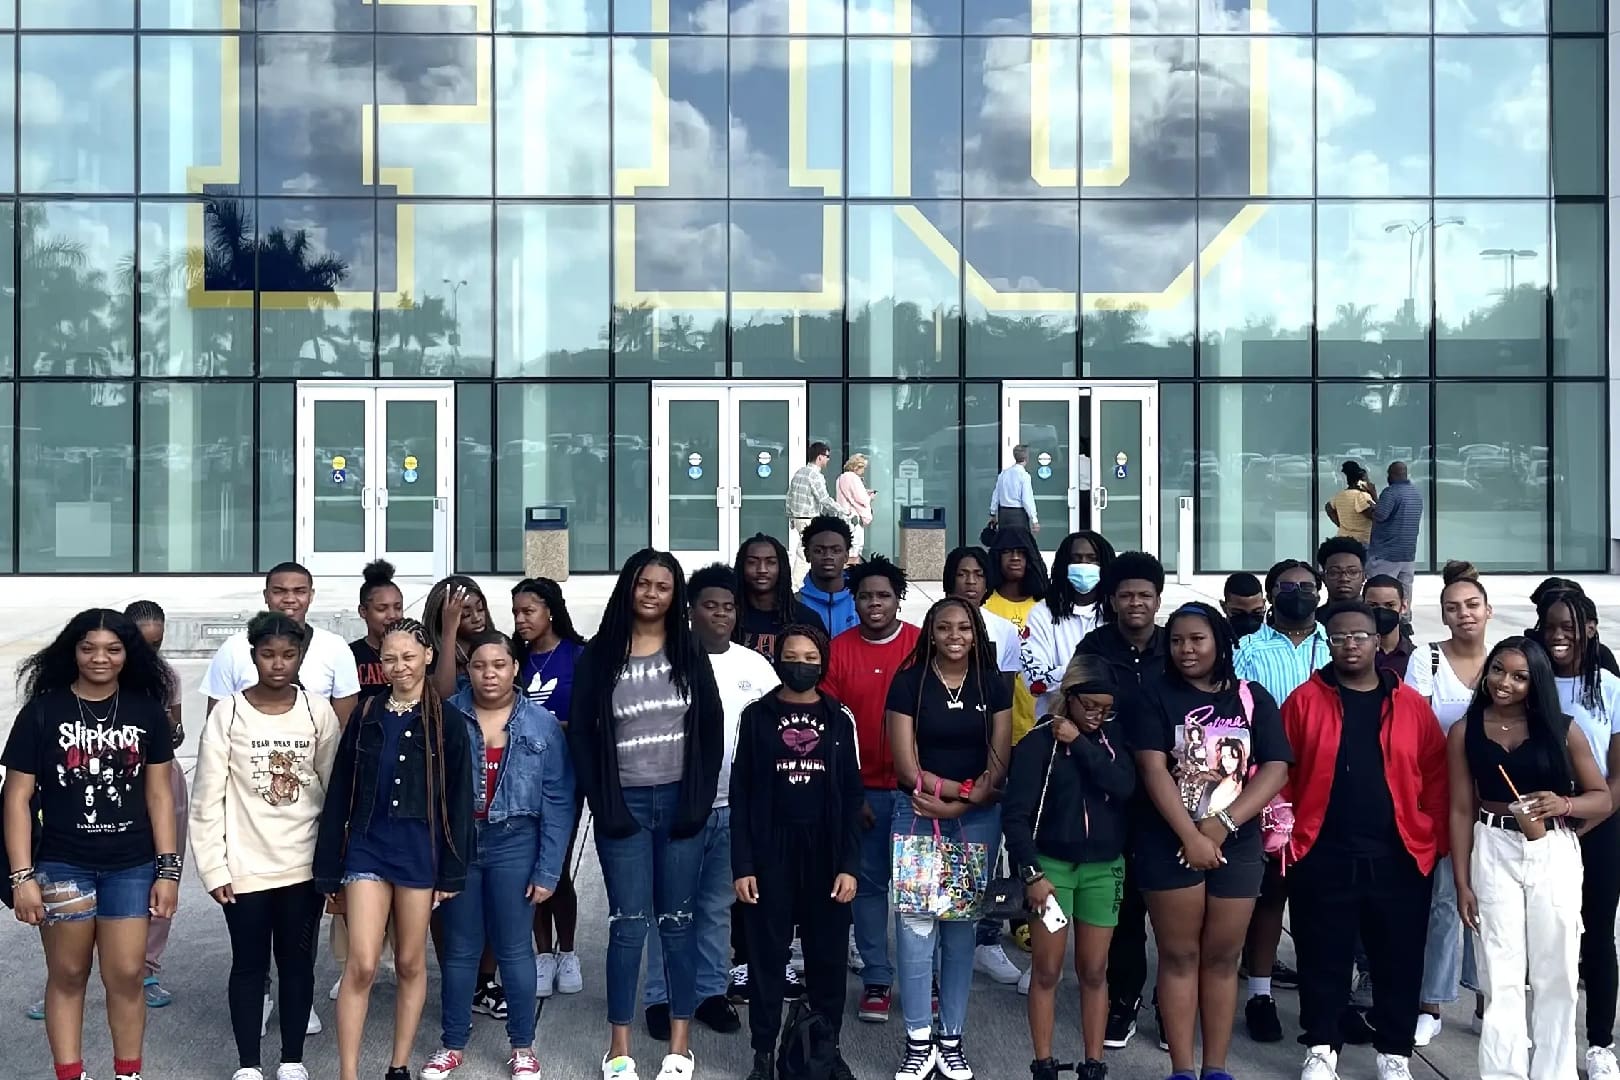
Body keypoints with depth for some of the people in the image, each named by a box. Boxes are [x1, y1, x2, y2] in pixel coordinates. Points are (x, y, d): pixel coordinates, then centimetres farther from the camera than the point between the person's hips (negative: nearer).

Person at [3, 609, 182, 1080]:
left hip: (132, 866, 1)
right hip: (61, 865, -1)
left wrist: (168, 869, 1)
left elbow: (159, 794, 4)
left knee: (125, 975, 2)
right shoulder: (42, 710, -4)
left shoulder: (147, 710, 1)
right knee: (67, 975, 10)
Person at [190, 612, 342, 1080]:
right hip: (245, 867, -1)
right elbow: (208, 798, -4)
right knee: (248, 965, 9)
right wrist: (214, 867, -7)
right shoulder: (227, 713, -6)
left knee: (297, 963, 11)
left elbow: (335, 790, 2)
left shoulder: (319, 711, -1)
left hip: (304, 864, 1)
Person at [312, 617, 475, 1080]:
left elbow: (458, 800, -2)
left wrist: (452, 870, -5)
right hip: (367, 847, 1)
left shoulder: (448, 721, -2)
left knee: (410, 963, 10)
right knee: (361, 965, -6)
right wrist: (330, 870, 4)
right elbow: (338, 795, 7)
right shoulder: (365, 718, 5)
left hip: (420, 849, -1)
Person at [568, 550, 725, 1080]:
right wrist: (605, 806, -7)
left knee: (676, 922, 6)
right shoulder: (599, 656, 1)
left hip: (679, 802, 1)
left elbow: (712, 729, 3)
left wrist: (698, 800, -5)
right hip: (625, 804, -1)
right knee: (628, 925, -1)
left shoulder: (690, 652, 5)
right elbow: (581, 735, 0)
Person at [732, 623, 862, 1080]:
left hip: (826, 852, 1)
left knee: (827, 955, 7)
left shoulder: (839, 719, 5)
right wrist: (741, 865, -7)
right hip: (770, 852, -1)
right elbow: (740, 794, 0)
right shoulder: (757, 715, 1)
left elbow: (852, 795, 3)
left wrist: (850, 864, -4)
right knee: (767, 955, 5)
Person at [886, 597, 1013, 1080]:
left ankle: (952, 1040, 14)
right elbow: (907, 766, -8)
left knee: (961, 927, 6)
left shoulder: (993, 685, 5)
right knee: (916, 923, -4)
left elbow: (999, 764, 0)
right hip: (916, 817, -2)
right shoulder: (908, 682, -2)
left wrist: (955, 804, -13)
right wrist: (968, 787, -13)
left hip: (978, 821, 2)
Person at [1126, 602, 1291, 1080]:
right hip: (1170, 843, -2)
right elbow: (1152, 770, -10)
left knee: (1222, 957, 8)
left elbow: (1276, 769, -4)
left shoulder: (1254, 699, 5)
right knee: (1179, 956, 3)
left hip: (1237, 845, 2)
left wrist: (1223, 823, -14)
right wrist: (1190, 835, -18)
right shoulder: (1154, 698, 0)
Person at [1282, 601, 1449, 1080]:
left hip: (1399, 858, 1)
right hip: (1322, 857, -1)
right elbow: (1279, 772, 1)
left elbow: (1435, 776, 6)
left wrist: (1434, 840, 0)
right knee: (1323, 959, 8)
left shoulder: (1411, 704, 5)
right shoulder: (1305, 700, 0)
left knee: (1399, 961, 9)